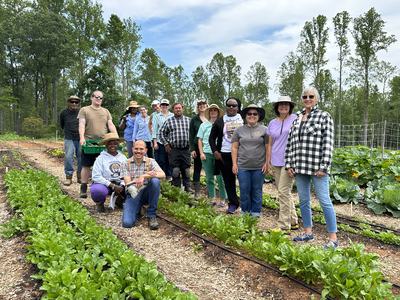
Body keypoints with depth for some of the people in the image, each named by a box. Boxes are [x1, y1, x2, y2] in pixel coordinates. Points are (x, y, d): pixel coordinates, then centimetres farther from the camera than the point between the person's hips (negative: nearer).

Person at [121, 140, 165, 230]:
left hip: (146, 193, 1)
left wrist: (143, 176, -30)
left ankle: (152, 215, -15)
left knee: (155, 181, -31)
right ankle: (137, 209, 14)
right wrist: (147, 175, -24)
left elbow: (162, 175, -17)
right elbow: (127, 183, -12)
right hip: (133, 194, -1)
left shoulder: (150, 161, -1)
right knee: (127, 223, -23)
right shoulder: (127, 164, 1)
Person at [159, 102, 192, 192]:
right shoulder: (169, 121, 5)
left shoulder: (188, 120, 9)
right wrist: (166, 144, 2)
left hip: (186, 149, 1)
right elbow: (162, 132, 9)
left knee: (186, 169, 7)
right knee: (175, 170, 3)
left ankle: (187, 187, 20)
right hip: (174, 150, -1)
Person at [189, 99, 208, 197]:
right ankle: (196, 190, 14)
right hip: (198, 147, 0)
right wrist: (192, 149, -5)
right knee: (197, 169, 6)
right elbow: (191, 135, 3)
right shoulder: (194, 119, 5)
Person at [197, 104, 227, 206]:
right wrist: (201, 153, 1)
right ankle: (212, 198, 19)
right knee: (209, 178, 9)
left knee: (220, 178, -1)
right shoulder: (204, 125, 10)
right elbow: (200, 140, 10)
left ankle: (222, 199, 9)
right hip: (207, 154, 3)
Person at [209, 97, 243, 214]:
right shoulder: (220, 121, 7)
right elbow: (212, 138, 12)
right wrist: (215, 151, 1)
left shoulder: (244, 119, 3)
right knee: (228, 180, 7)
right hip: (224, 155, 2)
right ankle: (233, 203, 18)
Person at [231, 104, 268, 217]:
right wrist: (234, 164, 1)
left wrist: (267, 163, -4)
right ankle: (245, 212, 21)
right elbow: (234, 148, 6)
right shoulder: (239, 130, 6)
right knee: (244, 190, 6)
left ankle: (256, 212, 22)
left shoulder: (264, 129, 3)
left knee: (257, 190, 9)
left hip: (259, 167, -1)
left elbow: (268, 147, 2)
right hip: (243, 166, 1)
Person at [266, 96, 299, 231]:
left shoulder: (295, 119, -2)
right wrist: (268, 161, 10)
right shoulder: (272, 123, 12)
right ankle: (293, 221, 27)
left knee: (283, 192, -9)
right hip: (276, 163, 6)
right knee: (285, 193, 12)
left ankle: (284, 226, 1)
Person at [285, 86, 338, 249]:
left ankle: (333, 237, 9)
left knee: (324, 201, -2)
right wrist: (289, 164, 8)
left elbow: (328, 143, -8)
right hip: (299, 167, 5)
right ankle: (308, 232, 26)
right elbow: (291, 143, 13)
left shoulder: (324, 116, -1)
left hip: (317, 167, -5)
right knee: (303, 201, 12)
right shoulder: (297, 119, 14)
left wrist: (323, 167, -14)